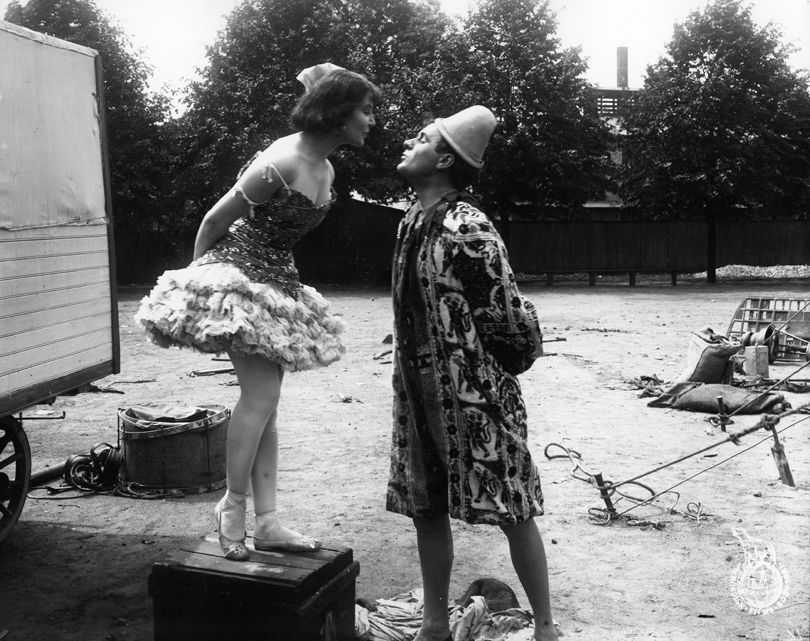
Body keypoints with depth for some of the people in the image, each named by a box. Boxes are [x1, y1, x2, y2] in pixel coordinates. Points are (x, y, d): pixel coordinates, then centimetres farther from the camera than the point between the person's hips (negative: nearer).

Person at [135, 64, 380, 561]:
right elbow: (214, 221, -13)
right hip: (239, 276, -9)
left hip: (276, 282, 9)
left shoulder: (326, 171, 5)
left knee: (266, 402, 6)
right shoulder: (279, 165, -23)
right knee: (260, 396, -13)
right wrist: (199, 276, 0)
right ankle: (233, 509, 4)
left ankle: (267, 521, 9)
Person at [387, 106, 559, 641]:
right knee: (425, 510, 14)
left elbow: (511, 314, -17)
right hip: (420, 395, 8)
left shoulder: (467, 227, -18)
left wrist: (503, 369, -2)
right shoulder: (412, 223, 9)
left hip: (475, 395, -8)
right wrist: (412, 383, 16)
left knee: (512, 510, 4)